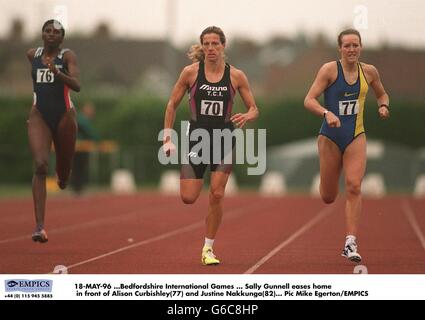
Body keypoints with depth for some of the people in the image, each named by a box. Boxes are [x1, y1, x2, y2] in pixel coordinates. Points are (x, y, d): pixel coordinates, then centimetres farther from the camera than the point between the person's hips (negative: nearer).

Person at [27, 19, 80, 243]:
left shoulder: (67, 56, -7)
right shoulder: (32, 55, 4)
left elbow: (76, 85, -22)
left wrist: (57, 73, -36)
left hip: (64, 115, -1)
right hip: (39, 115, 1)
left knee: (64, 170, 12)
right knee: (40, 166, -18)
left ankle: (63, 179, 56)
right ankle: (39, 225, -25)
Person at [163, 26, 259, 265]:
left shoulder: (236, 76, -2)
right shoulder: (191, 72, -3)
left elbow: (254, 109, 3)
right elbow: (172, 105, 5)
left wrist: (247, 116, -20)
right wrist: (168, 139, 0)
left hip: (224, 140, 0)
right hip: (197, 137, 0)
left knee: (217, 194, -9)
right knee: (188, 198, -7)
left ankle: (208, 248, 5)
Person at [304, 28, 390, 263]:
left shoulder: (369, 72, 2)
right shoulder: (330, 69, -10)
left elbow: (381, 94, 21)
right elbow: (309, 100, -14)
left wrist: (383, 106, -1)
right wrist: (327, 113, -31)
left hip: (356, 136, 2)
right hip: (330, 137, -2)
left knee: (354, 187, -15)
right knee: (328, 197, 6)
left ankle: (350, 244, -13)